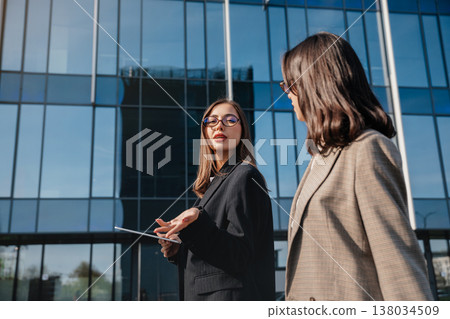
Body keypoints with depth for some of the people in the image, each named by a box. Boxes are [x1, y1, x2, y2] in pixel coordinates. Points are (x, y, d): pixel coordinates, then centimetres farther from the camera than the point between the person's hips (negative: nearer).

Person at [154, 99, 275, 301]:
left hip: (233, 294, -7)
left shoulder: (245, 176, -11)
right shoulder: (213, 182, 12)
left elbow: (239, 255, -17)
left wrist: (198, 220, -29)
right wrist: (177, 248, 0)